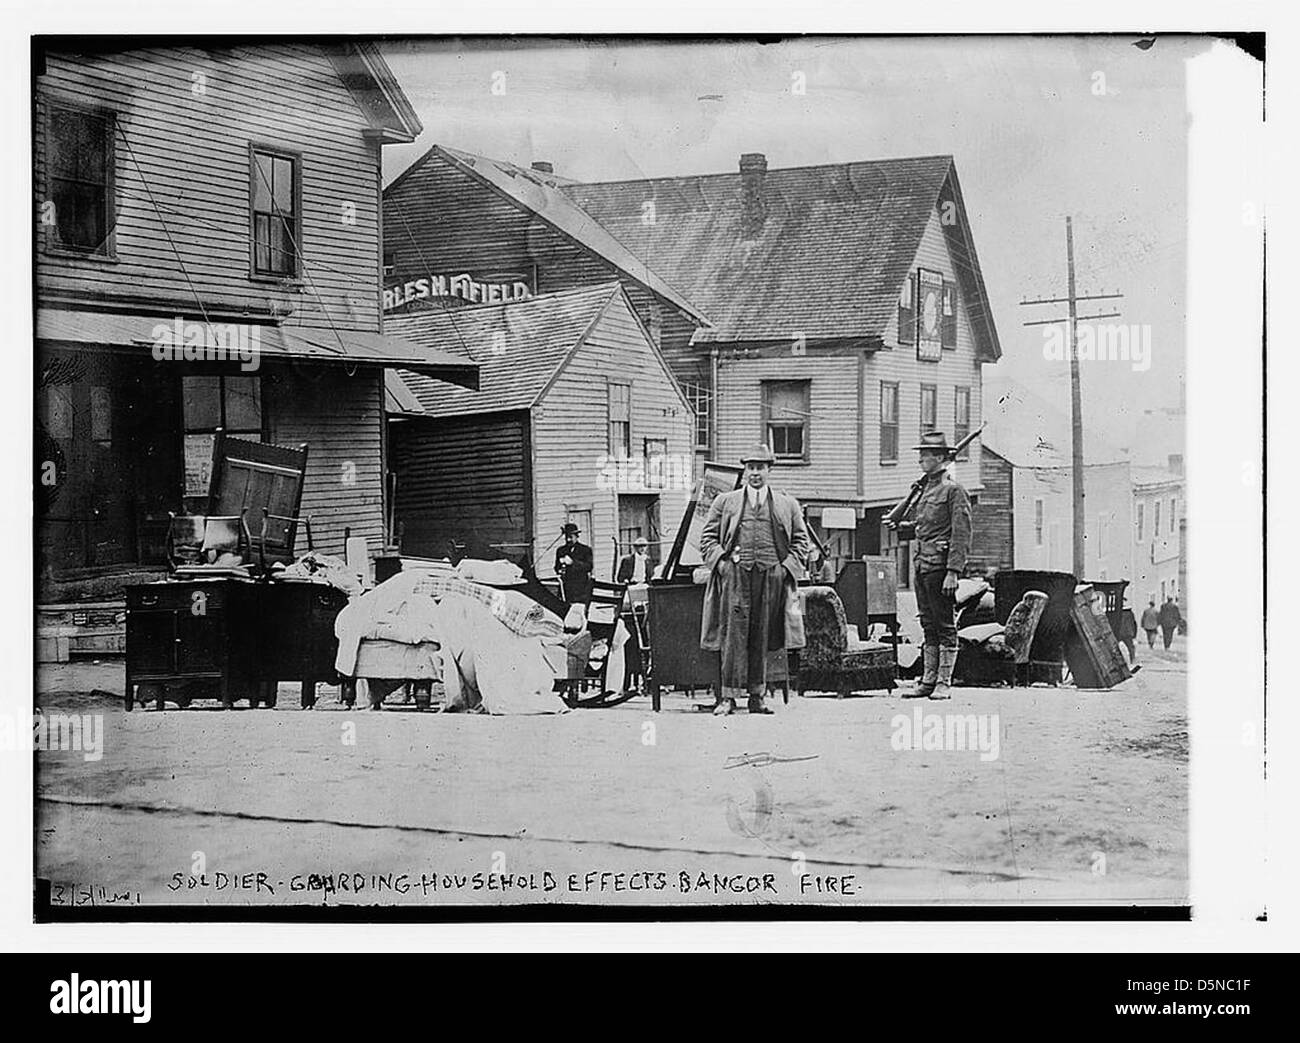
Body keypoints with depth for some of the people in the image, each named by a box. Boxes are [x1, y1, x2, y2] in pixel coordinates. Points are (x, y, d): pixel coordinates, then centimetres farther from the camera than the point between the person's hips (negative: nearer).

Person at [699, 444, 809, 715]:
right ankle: (728, 697, -11)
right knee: (734, 634, -9)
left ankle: (756, 697, 8)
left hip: (771, 576, 1)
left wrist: (787, 568, 1)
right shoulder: (725, 502, 14)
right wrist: (721, 562, -4)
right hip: (735, 574, -1)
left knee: (761, 637, 3)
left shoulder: (787, 505, 16)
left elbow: (800, 541, 15)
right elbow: (707, 538, 12)